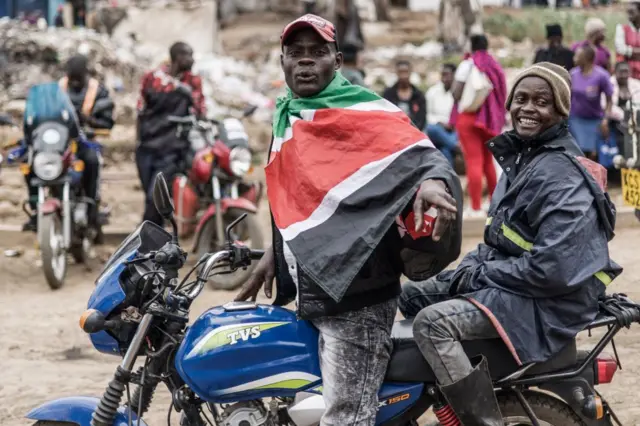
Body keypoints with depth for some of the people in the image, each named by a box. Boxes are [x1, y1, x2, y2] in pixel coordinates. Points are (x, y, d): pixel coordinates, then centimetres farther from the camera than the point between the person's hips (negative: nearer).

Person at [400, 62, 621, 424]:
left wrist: (477, 274, -16)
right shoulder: (520, 157, 12)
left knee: (434, 322, -27)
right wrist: (468, 269, 1)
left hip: (549, 303, -10)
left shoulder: (563, 175, -20)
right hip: (507, 283, 10)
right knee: (412, 295, 17)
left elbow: (552, 270, -27)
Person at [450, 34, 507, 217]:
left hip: (469, 116, -6)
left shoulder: (467, 64, -7)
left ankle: (476, 208, -12)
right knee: (488, 161, 18)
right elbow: (502, 95, 10)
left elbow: (456, 93, -14)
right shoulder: (495, 66, 10)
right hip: (491, 118, 6)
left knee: (473, 161, -8)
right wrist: (498, 116, 17)